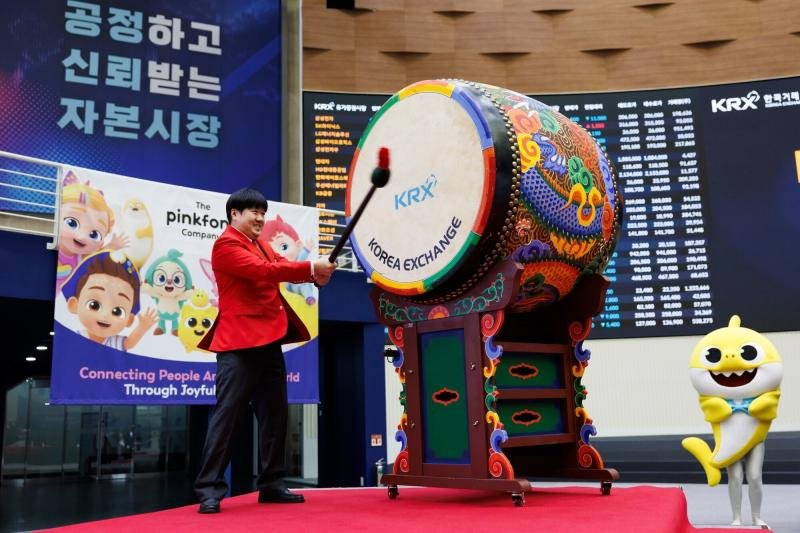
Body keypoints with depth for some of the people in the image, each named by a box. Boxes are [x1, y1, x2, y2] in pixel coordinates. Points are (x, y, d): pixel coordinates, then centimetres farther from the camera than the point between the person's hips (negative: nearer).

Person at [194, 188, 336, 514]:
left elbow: (279, 267, 10)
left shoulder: (260, 246, 23)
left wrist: (315, 274, -10)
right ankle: (209, 488, -3)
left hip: (268, 341, 9)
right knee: (227, 413, -8)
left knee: (275, 413, 10)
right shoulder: (227, 244, -7)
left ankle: (271, 484, 18)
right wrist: (310, 268, -21)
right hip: (240, 342, -9)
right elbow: (263, 270, -20)